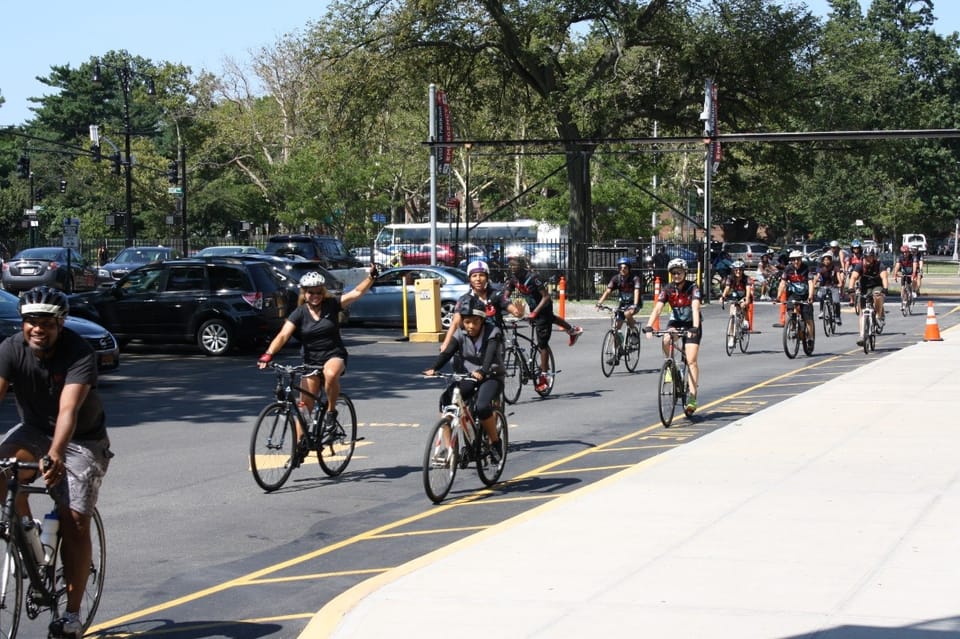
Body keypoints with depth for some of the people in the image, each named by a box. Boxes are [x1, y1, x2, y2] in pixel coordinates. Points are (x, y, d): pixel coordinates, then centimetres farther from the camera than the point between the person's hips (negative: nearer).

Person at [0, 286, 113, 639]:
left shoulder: (80, 354, -28)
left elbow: (68, 409, -39)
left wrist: (55, 456, -55)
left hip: (82, 440, -3)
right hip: (35, 430, 3)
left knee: (75, 521, -11)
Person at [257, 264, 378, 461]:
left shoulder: (332, 304, -3)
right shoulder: (299, 313, -5)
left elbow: (357, 292, -7)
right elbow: (283, 335, -16)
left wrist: (371, 276, -22)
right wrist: (268, 354, -31)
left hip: (334, 355, -2)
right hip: (311, 360, 2)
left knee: (330, 373, -38)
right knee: (305, 404, -2)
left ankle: (331, 411, -14)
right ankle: (301, 443, 12)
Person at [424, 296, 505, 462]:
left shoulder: (493, 333, -12)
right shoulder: (461, 335, -1)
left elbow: (490, 354, -29)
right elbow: (447, 352, -15)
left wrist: (482, 371, -49)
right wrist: (433, 368, -35)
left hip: (491, 377, -4)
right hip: (467, 377, 4)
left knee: (482, 407, -33)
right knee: (445, 400, -23)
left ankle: (495, 442, -8)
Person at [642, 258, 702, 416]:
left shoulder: (692, 288, -18)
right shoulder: (667, 289, -9)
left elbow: (695, 308, -31)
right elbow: (657, 308, -20)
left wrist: (695, 328, -47)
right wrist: (648, 327, -35)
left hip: (691, 325, -3)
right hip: (675, 322, 3)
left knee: (691, 360, -15)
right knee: (666, 340, -33)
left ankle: (692, 397, -17)